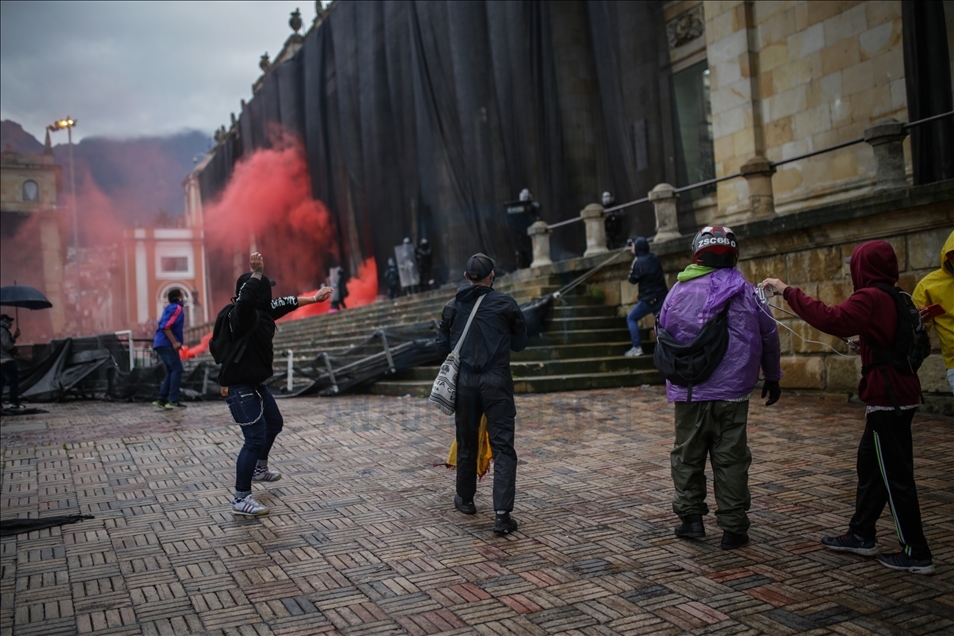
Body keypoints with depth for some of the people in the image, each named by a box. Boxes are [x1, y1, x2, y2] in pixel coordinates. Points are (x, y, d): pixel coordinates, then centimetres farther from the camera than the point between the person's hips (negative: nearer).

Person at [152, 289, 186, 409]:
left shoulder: (170, 308, 21)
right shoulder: (176, 308, -9)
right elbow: (166, 327, -20)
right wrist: (175, 343, -22)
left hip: (162, 344, 10)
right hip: (166, 344, -10)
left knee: (171, 371, 12)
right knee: (177, 369, -9)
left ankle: (161, 399, 8)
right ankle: (173, 400, -13)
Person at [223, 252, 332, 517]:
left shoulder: (263, 311, 3)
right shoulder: (244, 315, -23)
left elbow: (286, 303, 20)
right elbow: (245, 299, -47)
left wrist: (314, 298, 30)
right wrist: (256, 273, -41)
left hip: (256, 383, 11)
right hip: (241, 388, -11)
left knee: (274, 424, 28)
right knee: (255, 438, -11)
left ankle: (259, 469, 51)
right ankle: (241, 499, -3)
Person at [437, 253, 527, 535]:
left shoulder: (453, 306, 3)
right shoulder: (505, 304, -4)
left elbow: (442, 344, 8)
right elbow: (519, 343, 5)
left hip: (465, 382, 3)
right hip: (497, 381, -3)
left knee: (467, 442, 18)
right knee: (503, 447, -2)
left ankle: (465, 499, 35)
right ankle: (502, 514, -10)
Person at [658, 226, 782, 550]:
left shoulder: (679, 291, -1)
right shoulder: (747, 293, 0)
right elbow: (770, 337, 10)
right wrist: (773, 377, 24)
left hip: (689, 392, 0)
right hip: (733, 392, 0)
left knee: (687, 454, 14)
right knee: (731, 458, 6)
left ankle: (690, 516, 16)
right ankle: (733, 528, 11)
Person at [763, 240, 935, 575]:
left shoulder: (871, 298, -17)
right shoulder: (897, 299, 12)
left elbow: (831, 320, -30)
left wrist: (788, 292, -24)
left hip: (886, 399, -10)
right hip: (901, 395, 10)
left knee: (895, 475, -2)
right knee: (870, 465, 18)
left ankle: (916, 553, 6)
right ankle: (861, 535, 28)